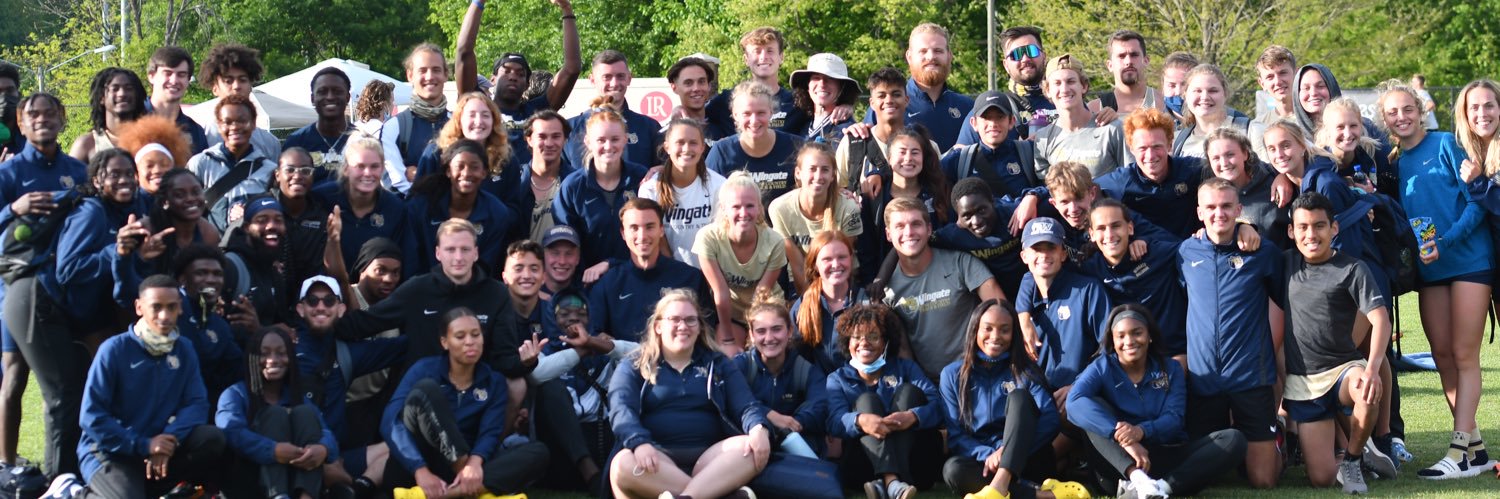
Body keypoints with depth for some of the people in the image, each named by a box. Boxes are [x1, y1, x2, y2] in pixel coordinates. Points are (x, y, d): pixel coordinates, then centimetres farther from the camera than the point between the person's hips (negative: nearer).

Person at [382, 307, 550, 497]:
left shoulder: (494, 381, 9)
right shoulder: (425, 369, -1)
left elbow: (490, 433, -5)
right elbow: (392, 421, -15)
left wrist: (474, 463, -30)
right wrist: (421, 471, -30)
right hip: (412, 469, -3)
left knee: (537, 453, -20)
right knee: (426, 389, -24)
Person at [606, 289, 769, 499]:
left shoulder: (719, 365, 22)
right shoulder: (633, 367, 15)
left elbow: (746, 405, 10)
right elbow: (621, 410, -2)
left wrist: (759, 429, -16)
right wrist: (639, 443, -26)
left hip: (709, 457, 2)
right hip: (658, 458, -2)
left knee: (755, 449, -28)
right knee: (624, 464, -36)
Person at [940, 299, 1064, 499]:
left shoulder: (1024, 371, 7)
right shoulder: (953, 375, 10)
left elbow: (1050, 419, -7)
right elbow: (954, 433, 3)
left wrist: (1007, 450, -23)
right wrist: (987, 455, -18)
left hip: (1026, 458, 0)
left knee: (1018, 396, -24)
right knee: (952, 469, -33)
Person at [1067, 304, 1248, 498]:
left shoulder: (1170, 369, 7)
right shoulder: (1102, 368, -2)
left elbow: (1174, 418, -9)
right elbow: (1075, 401, -24)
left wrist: (1142, 431, -33)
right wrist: (1121, 435, -39)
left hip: (1167, 456, 2)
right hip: (1119, 460, -2)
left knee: (1233, 439, -19)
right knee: (1093, 408, -25)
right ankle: (1137, 478, -47)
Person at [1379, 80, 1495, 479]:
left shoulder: (1445, 145, -5)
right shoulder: (1392, 164, 11)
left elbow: (1476, 200, -10)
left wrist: (1445, 242, -20)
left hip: (1467, 258, -6)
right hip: (1429, 267, 6)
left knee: (1464, 355, -6)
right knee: (1442, 356, 5)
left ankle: (1461, 450, -8)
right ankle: (1474, 447, 13)